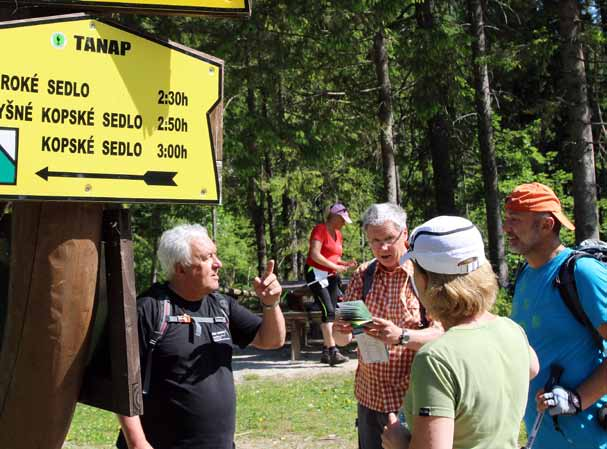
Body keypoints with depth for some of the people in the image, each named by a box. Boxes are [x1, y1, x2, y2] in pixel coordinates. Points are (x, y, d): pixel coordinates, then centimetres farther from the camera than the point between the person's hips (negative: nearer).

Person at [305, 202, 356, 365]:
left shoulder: (338, 234, 16)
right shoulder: (320, 230, -9)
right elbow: (315, 255, -19)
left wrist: (345, 264, 3)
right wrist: (335, 267, -19)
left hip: (331, 276, 8)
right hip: (316, 274, -8)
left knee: (331, 313, 5)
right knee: (328, 311, -18)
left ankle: (325, 352, 10)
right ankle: (333, 351, -23)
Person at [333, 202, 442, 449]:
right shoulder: (363, 275, 6)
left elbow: (441, 336, -17)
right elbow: (340, 337, 5)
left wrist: (400, 336, -34)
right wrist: (344, 331, -19)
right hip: (369, 398, 5)